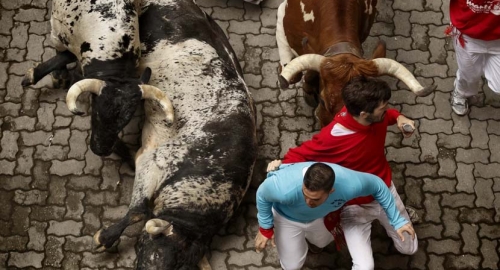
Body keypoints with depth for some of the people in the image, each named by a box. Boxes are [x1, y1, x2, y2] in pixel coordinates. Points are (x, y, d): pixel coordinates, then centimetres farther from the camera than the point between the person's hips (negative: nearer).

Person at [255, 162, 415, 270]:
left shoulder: (349, 185, -44)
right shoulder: (285, 189, -50)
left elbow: (377, 185, -20)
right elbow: (262, 194, -26)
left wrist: (397, 221, -13)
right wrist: (265, 229, -15)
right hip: (287, 218, -3)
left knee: (323, 242, 31)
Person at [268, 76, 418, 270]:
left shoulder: (375, 115, -20)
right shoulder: (331, 138, -37)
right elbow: (300, 153, -20)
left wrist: (398, 118, -16)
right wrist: (282, 164, -41)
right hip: (354, 205, -5)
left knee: (409, 249, 22)